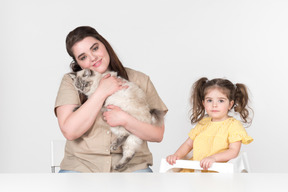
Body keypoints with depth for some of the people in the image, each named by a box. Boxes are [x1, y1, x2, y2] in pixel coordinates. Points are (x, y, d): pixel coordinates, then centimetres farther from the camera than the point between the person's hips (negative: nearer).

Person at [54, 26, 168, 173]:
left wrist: (124, 119, -14)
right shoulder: (71, 82, 3)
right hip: (83, 165, 0)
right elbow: (69, 131, -11)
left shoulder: (139, 80, 5)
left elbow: (158, 134, 3)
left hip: (131, 166, 1)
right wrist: (101, 92, -9)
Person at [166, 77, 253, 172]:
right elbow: (188, 144, 21)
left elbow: (234, 151, -10)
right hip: (195, 168, 5)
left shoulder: (233, 125, -1)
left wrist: (213, 158, -24)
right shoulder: (202, 123, 17)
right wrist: (177, 155, 2)